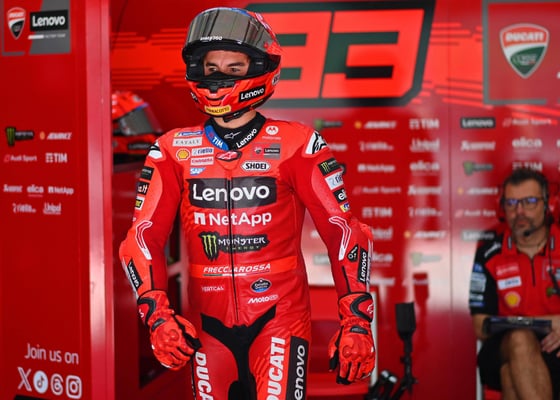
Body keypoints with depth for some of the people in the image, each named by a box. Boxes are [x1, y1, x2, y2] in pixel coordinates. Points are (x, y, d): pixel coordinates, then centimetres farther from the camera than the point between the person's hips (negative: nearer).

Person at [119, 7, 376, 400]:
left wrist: (357, 322, -9)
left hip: (279, 317, -3)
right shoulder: (174, 150, 1)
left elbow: (344, 231, -5)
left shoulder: (295, 145, -6)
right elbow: (143, 237, 0)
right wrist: (157, 315, -13)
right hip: (208, 323, 3)